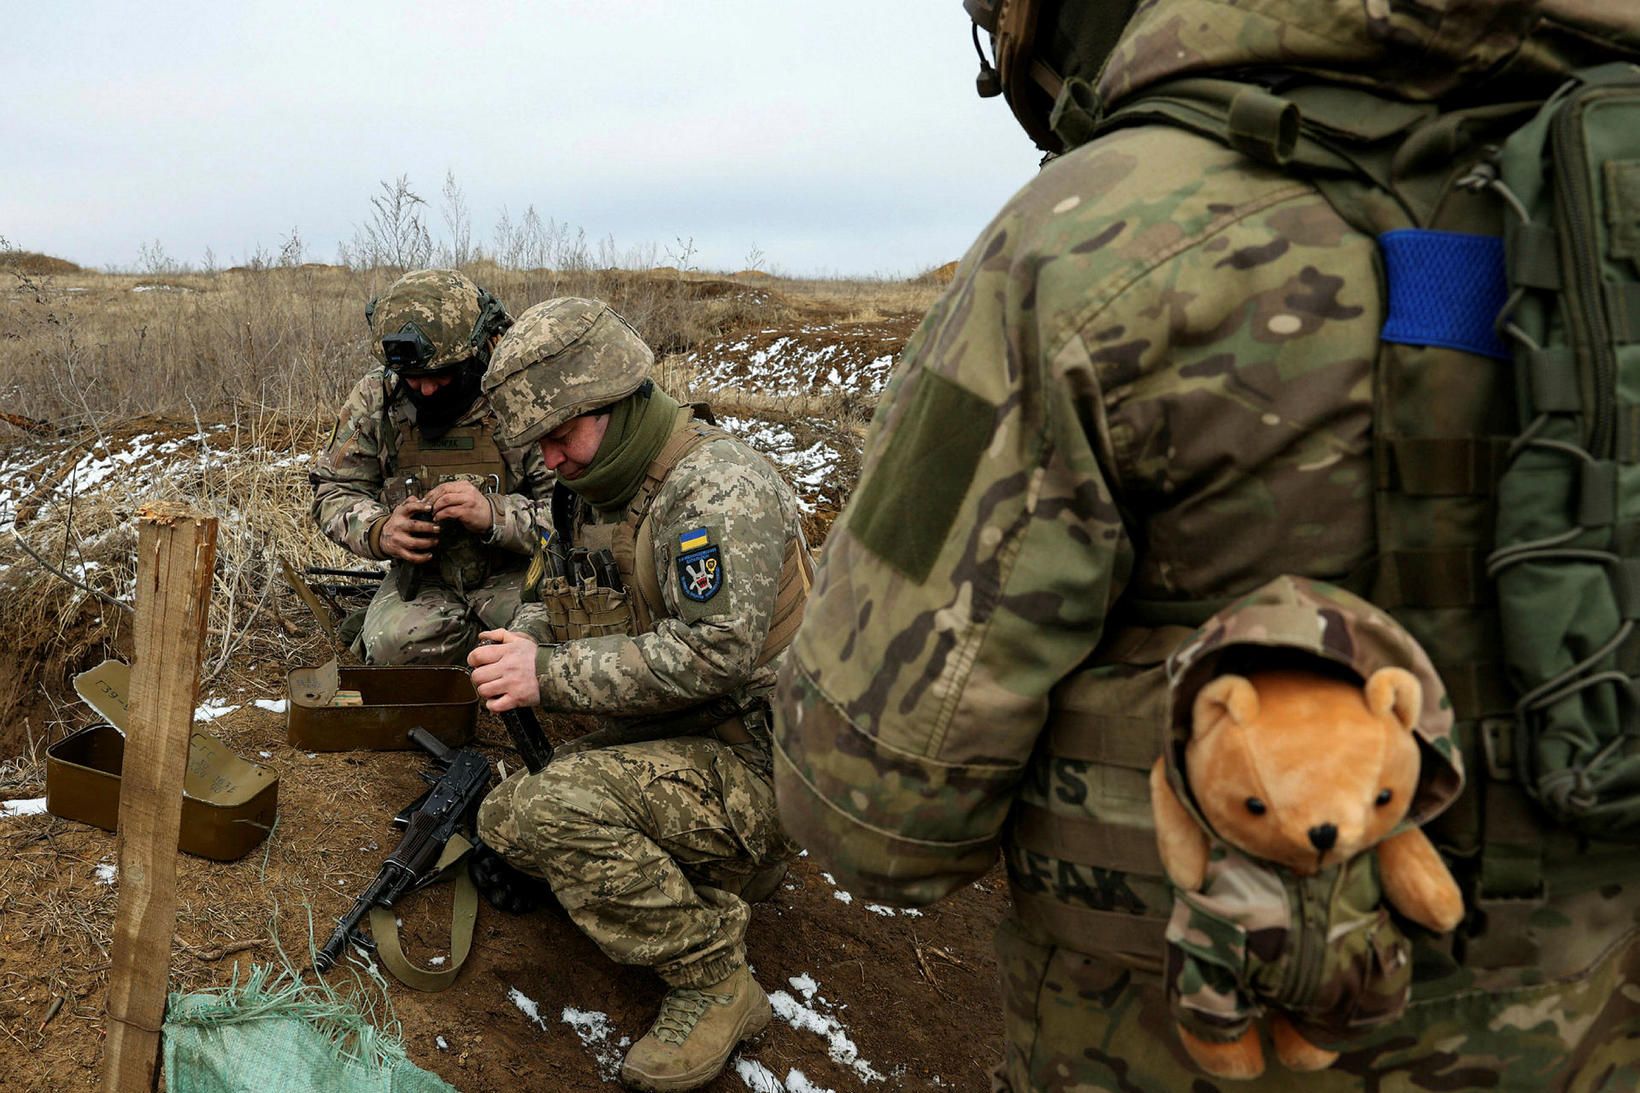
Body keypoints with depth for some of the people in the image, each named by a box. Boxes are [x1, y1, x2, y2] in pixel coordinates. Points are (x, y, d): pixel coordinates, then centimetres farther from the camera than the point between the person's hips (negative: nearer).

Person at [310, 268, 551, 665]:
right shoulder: (375, 397, -2)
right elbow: (333, 492, 6)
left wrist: (495, 516, -31)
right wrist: (378, 531, -17)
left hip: (515, 573, -2)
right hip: (421, 578, 3)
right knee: (393, 646, -28)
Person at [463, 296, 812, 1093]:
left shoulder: (719, 487, -21)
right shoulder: (590, 489, 9)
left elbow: (713, 653, -29)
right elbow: (557, 598, 20)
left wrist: (552, 676, -24)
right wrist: (521, 644, -5)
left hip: (755, 761, -10)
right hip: (662, 739, 10)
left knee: (555, 810, -28)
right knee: (505, 821, 5)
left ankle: (714, 983, -11)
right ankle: (718, 875, 12)